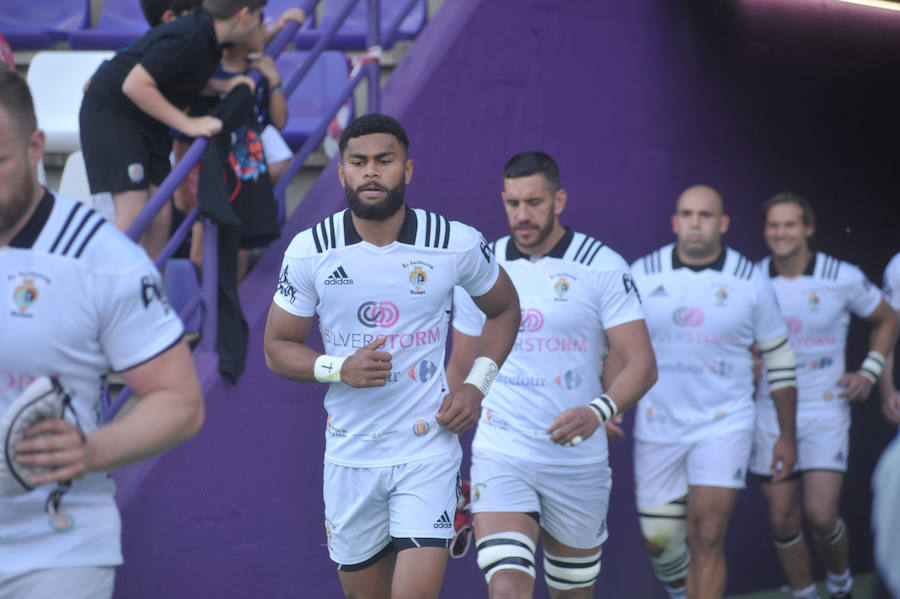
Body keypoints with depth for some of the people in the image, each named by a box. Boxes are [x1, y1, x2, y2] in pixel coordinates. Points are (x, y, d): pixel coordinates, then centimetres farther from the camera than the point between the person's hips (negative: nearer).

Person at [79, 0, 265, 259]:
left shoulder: (208, 35, 0)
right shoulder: (186, 39, -27)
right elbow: (135, 85, -29)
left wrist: (222, 86, -4)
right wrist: (188, 123, -25)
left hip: (146, 120, 9)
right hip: (110, 111, -9)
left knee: (161, 216, 4)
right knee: (134, 214, -17)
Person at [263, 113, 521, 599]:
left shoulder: (458, 245, -6)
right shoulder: (310, 251, -5)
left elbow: (504, 309, 13)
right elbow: (277, 348, 3)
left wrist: (476, 386, -1)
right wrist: (340, 369, -16)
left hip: (428, 448, -2)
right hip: (350, 453, 2)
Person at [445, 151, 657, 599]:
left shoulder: (602, 268, -4)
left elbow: (641, 364, -9)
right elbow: (461, 369, 15)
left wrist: (599, 411, -28)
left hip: (578, 461, 0)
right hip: (500, 456, 0)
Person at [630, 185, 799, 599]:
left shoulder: (751, 284, -3)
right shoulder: (642, 275, -2)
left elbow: (779, 359, 6)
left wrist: (787, 435, 6)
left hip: (724, 427, -2)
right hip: (657, 426, 2)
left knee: (706, 539, -14)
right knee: (658, 542, 9)